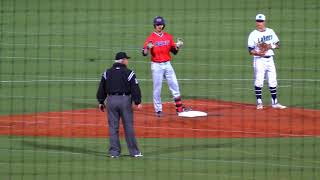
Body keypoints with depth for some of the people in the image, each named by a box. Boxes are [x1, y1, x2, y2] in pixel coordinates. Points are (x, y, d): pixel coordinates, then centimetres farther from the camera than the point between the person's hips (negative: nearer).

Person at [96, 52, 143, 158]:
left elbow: (101, 89, 10)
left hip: (111, 100, 3)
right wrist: (138, 102, -9)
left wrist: (101, 102, 16)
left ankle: (114, 152, 5)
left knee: (113, 127, 6)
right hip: (125, 100, -3)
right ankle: (133, 151, 4)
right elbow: (135, 88, -9)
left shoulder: (107, 73, 7)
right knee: (128, 126, 2)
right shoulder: (129, 73, -5)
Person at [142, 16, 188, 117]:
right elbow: (144, 53, -12)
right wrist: (148, 48, -33)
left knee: (174, 85, 3)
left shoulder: (168, 37, 8)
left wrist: (178, 46, -8)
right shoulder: (151, 38, -6)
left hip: (167, 64, 4)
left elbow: (174, 51, 12)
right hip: (156, 65, -4)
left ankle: (179, 108, 9)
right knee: (157, 88, -1)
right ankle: (158, 110, 6)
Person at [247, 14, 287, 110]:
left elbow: (278, 44, 12)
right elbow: (250, 50, -7)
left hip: (269, 59, 4)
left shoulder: (270, 32, 9)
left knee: (273, 82, 7)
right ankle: (259, 103, 1)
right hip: (259, 60, -4)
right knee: (258, 82, -6)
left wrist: (271, 46, -9)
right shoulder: (253, 34, -4)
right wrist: (258, 53, -26)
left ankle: (274, 102, 13)